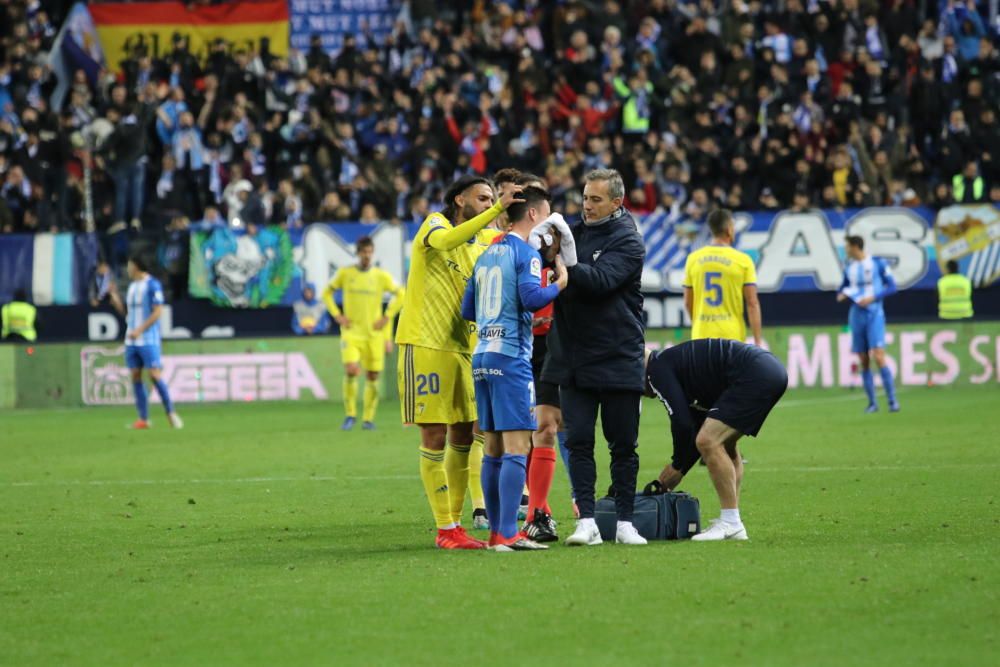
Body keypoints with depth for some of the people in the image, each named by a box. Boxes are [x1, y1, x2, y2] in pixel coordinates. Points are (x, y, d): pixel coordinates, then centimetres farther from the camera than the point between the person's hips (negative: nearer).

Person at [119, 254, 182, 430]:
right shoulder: (132, 286, 16)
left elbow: (158, 312, -13)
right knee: (135, 377, 2)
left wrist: (139, 330, -18)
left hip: (148, 340, -7)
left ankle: (171, 413, -1)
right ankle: (143, 419, 3)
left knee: (155, 376, -11)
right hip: (131, 341, 7)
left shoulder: (152, 285, -8)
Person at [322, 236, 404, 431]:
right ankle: (350, 415, -2)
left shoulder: (382, 276, 0)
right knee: (351, 371, -18)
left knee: (372, 376, 2)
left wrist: (387, 317, 0)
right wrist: (337, 315, 1)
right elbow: (327, 292, 13)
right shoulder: (345, 273, 1)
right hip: (351, 331, -1)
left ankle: (368, 419, 15)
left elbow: (400, 294, 10)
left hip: (374, 333, 1)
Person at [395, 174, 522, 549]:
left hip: (461, 348, 8)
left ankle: (454, 522, 19)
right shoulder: (435, 225, -5)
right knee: (434, 439, -5)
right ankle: (446, 530, -3)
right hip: (425, 346, -8)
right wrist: (498, 210, -35)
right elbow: (445, 240, -29)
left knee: (462, 437, 10)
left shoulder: (483, 243, 16)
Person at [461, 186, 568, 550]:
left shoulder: (486, 256, 17)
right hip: (510, 356, -8)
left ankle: (496, 530, 12)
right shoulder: (526, 253, -7)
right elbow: (532, 297, -20)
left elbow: (468, 310, 19)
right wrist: (559, 284, -4)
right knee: (517, 446, -10)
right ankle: (508, 534, -15)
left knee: (493, 448, 10)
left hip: (482, 354, 8)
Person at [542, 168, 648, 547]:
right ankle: (587, 522, -1)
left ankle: (625, 522, 9)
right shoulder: (576, 233, 11)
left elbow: (600, 280, -21)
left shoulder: (627, 241, -6)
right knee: (578, 441, -2)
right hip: (573, 359, 4)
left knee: (623, 444, 3)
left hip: (618, 359, -4)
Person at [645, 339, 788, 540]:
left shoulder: (657, 368, 0)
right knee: (723, 444, 21)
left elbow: (682, 423, -9)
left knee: (709, 442, -10)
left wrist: (677, 466, 7)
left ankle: (731, 523, -7)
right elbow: (697, 428, 33)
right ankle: (733, 524, 18)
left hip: (754, 375, -11)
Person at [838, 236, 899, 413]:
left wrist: (872, 297, -15)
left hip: (874, 314, -5)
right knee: (864, 362, 3)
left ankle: (892, 400, -11)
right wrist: (842, 294, 0)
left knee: (879, 358, -16)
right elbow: (844, 287, 24)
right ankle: (872, 403, 11)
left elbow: (892, 286, -3)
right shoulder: (849, 267, 10)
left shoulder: (878, 263, -4)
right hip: (856, 316, 5)